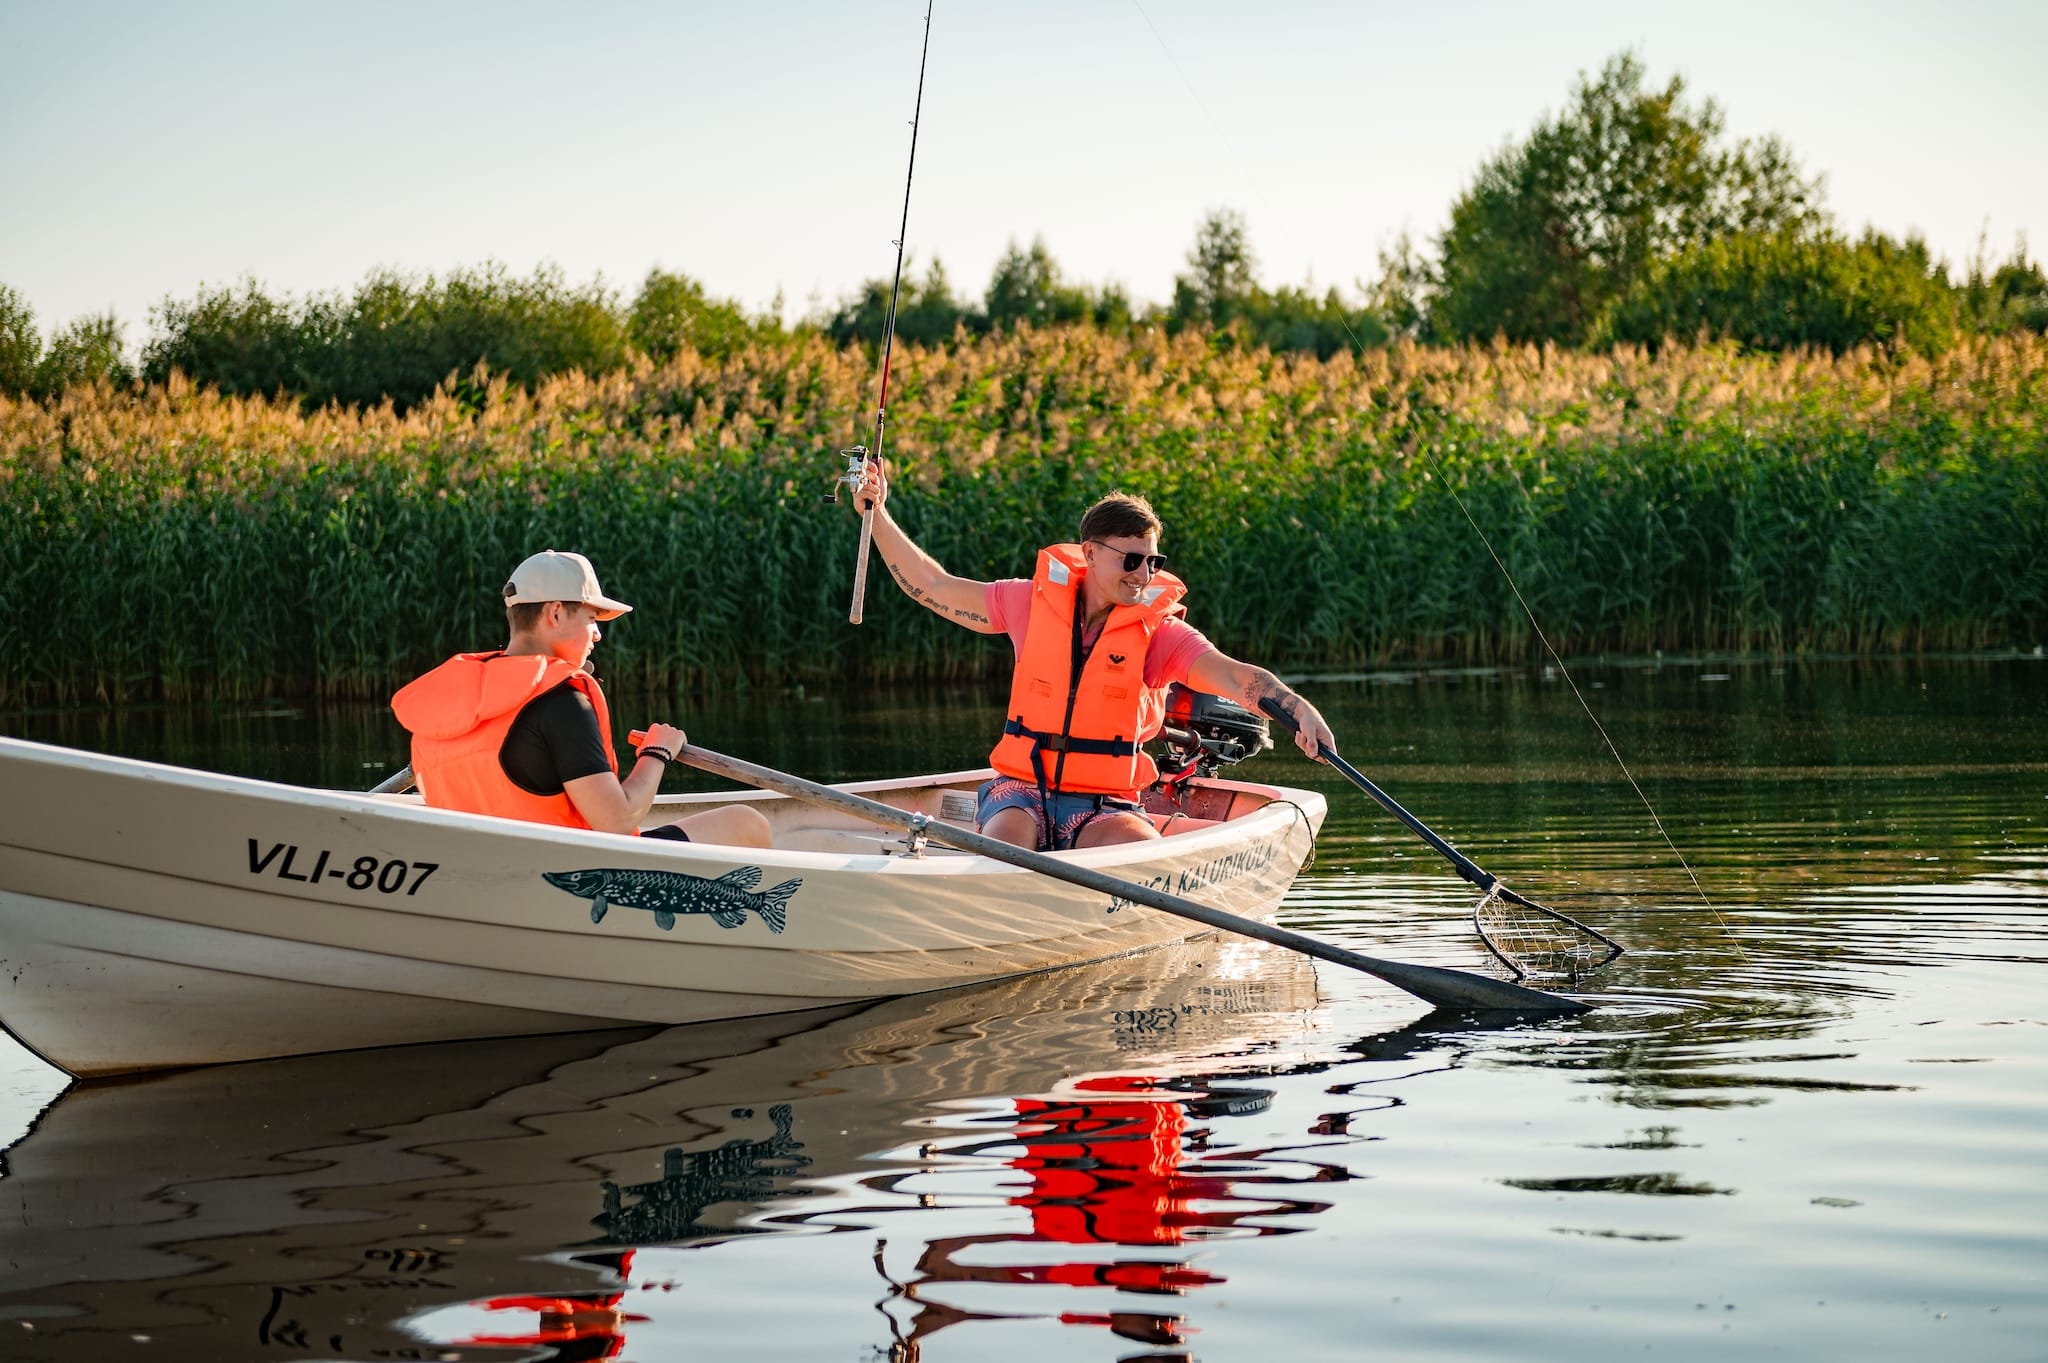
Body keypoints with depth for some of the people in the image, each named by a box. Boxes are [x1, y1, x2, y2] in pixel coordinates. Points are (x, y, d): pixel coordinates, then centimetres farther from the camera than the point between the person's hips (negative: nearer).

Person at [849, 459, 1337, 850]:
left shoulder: (1160, 631, -1)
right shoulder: (1036, 601, 4)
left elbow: (1235, 676, -17)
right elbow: (932, 587, 13)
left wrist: (1298, 708, -37)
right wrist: (877, 514, 8)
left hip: (1105, 806, 0)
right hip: (1021, 791, 0)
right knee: (1004, 842, -33)